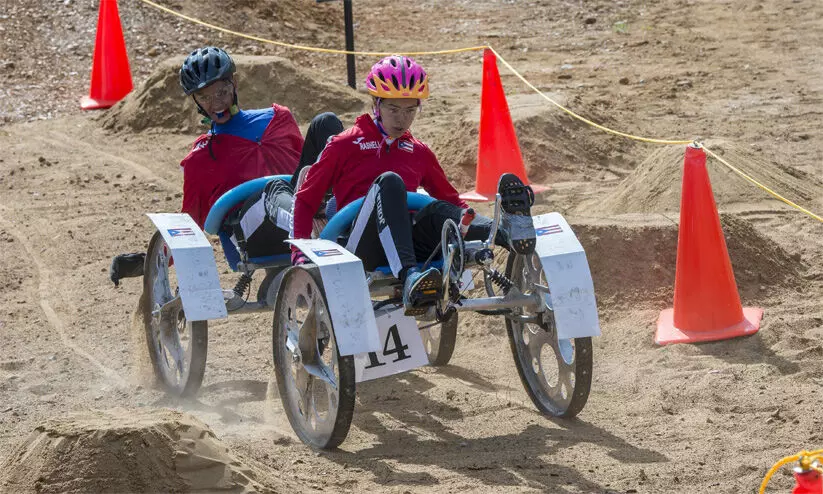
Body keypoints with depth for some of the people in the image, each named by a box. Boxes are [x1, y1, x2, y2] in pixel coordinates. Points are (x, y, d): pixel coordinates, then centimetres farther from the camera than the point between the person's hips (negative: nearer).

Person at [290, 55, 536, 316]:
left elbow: (450, 198, 32)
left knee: (438, 211, -30)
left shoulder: (419, 152, 24)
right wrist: (299, 250, -4)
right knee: (389, 182, -31)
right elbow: (306, 199, 11)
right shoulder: (344, 145, 13)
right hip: (362, 248, -3)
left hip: (411, 245, 3)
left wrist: (474, 224, 14)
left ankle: (509, 229, -60)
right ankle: (410, 278, -56)